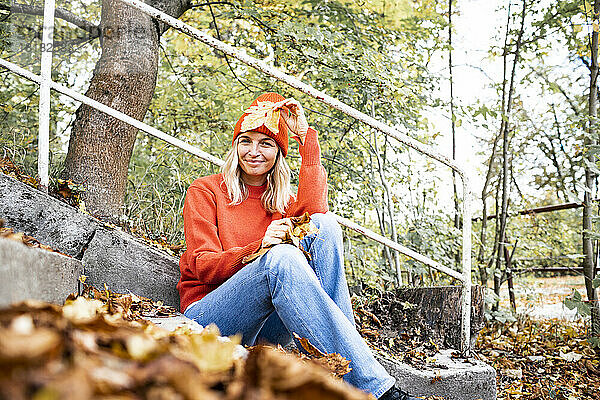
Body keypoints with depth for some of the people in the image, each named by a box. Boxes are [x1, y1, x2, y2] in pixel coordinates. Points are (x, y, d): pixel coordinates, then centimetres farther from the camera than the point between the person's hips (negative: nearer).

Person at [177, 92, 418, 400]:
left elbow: (314, 210, -10)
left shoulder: (281, 202, 16)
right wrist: (259, 248, -24)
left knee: (323, 225, -18)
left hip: (269, 330, 4)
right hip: (208, 315, -4)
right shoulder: (205, 191, 6)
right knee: (281, 257, -35)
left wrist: (306, 136, -7)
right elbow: (203, 266, -6)